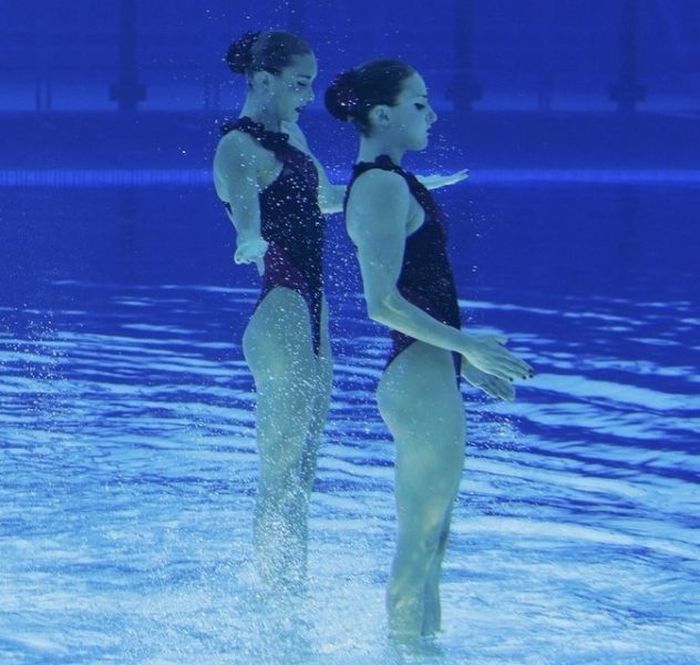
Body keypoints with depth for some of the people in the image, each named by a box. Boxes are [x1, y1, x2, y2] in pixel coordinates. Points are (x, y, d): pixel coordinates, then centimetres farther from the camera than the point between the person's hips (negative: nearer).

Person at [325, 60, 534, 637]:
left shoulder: (385, 183, 15)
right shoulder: (384, 186, -16)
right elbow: (383, 304, -22)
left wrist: (462, 355, 20)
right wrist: (467, 347, -18)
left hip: (427, 374, 10)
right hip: (422, 377, -10)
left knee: (430, 541, 17)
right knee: (419, 544, -4)